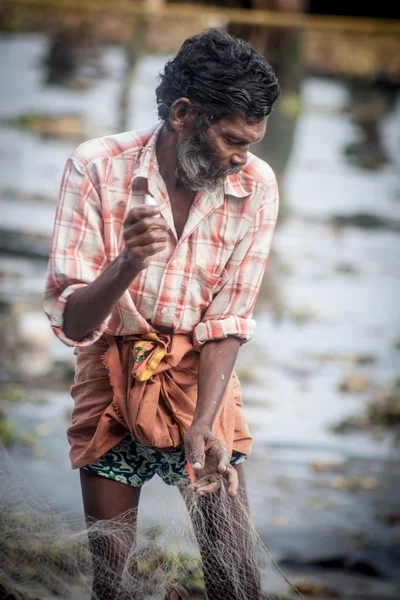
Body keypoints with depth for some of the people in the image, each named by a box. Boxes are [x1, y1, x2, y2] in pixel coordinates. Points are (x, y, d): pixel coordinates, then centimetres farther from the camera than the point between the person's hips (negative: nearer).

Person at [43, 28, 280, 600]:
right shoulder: (96, 168, -18)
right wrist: (128, 262, -38)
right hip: (113, 380, -1)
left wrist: (203, 424, -22)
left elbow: (227, 321, -8)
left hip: (202, 381, 1)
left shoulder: (255, 187, -11)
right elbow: (71, 323, -19)